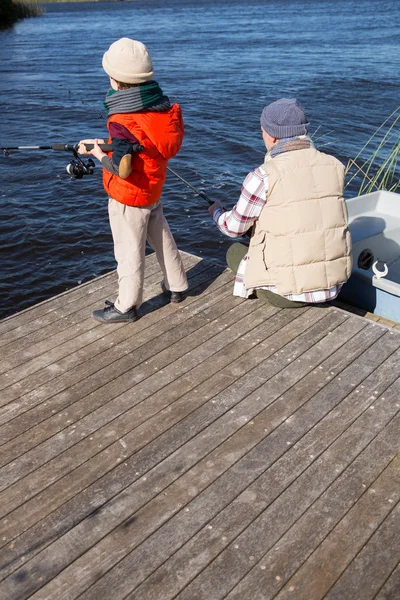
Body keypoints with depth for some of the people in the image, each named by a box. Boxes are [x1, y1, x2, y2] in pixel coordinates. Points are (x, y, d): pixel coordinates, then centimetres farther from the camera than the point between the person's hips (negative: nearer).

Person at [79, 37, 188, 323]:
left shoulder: (122, 121, -25)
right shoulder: (163, 105, -3)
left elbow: (122, 169, -29)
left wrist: (97, 151, -13)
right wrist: (108, 143, 5)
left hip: (129, 197, -7)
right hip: (154, 188, 8)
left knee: (129, 251, 4)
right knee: (162, 238, 22)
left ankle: (126, 306, 18)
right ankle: (177, 286, 36)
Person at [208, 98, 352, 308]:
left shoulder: (263, 177, -14)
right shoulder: (334, 166, 1)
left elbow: (234, 227, 0)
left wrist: (216, 211, 22)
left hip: (288, 292, -5)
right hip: (333, 285, 5)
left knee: (235, 252, 23)